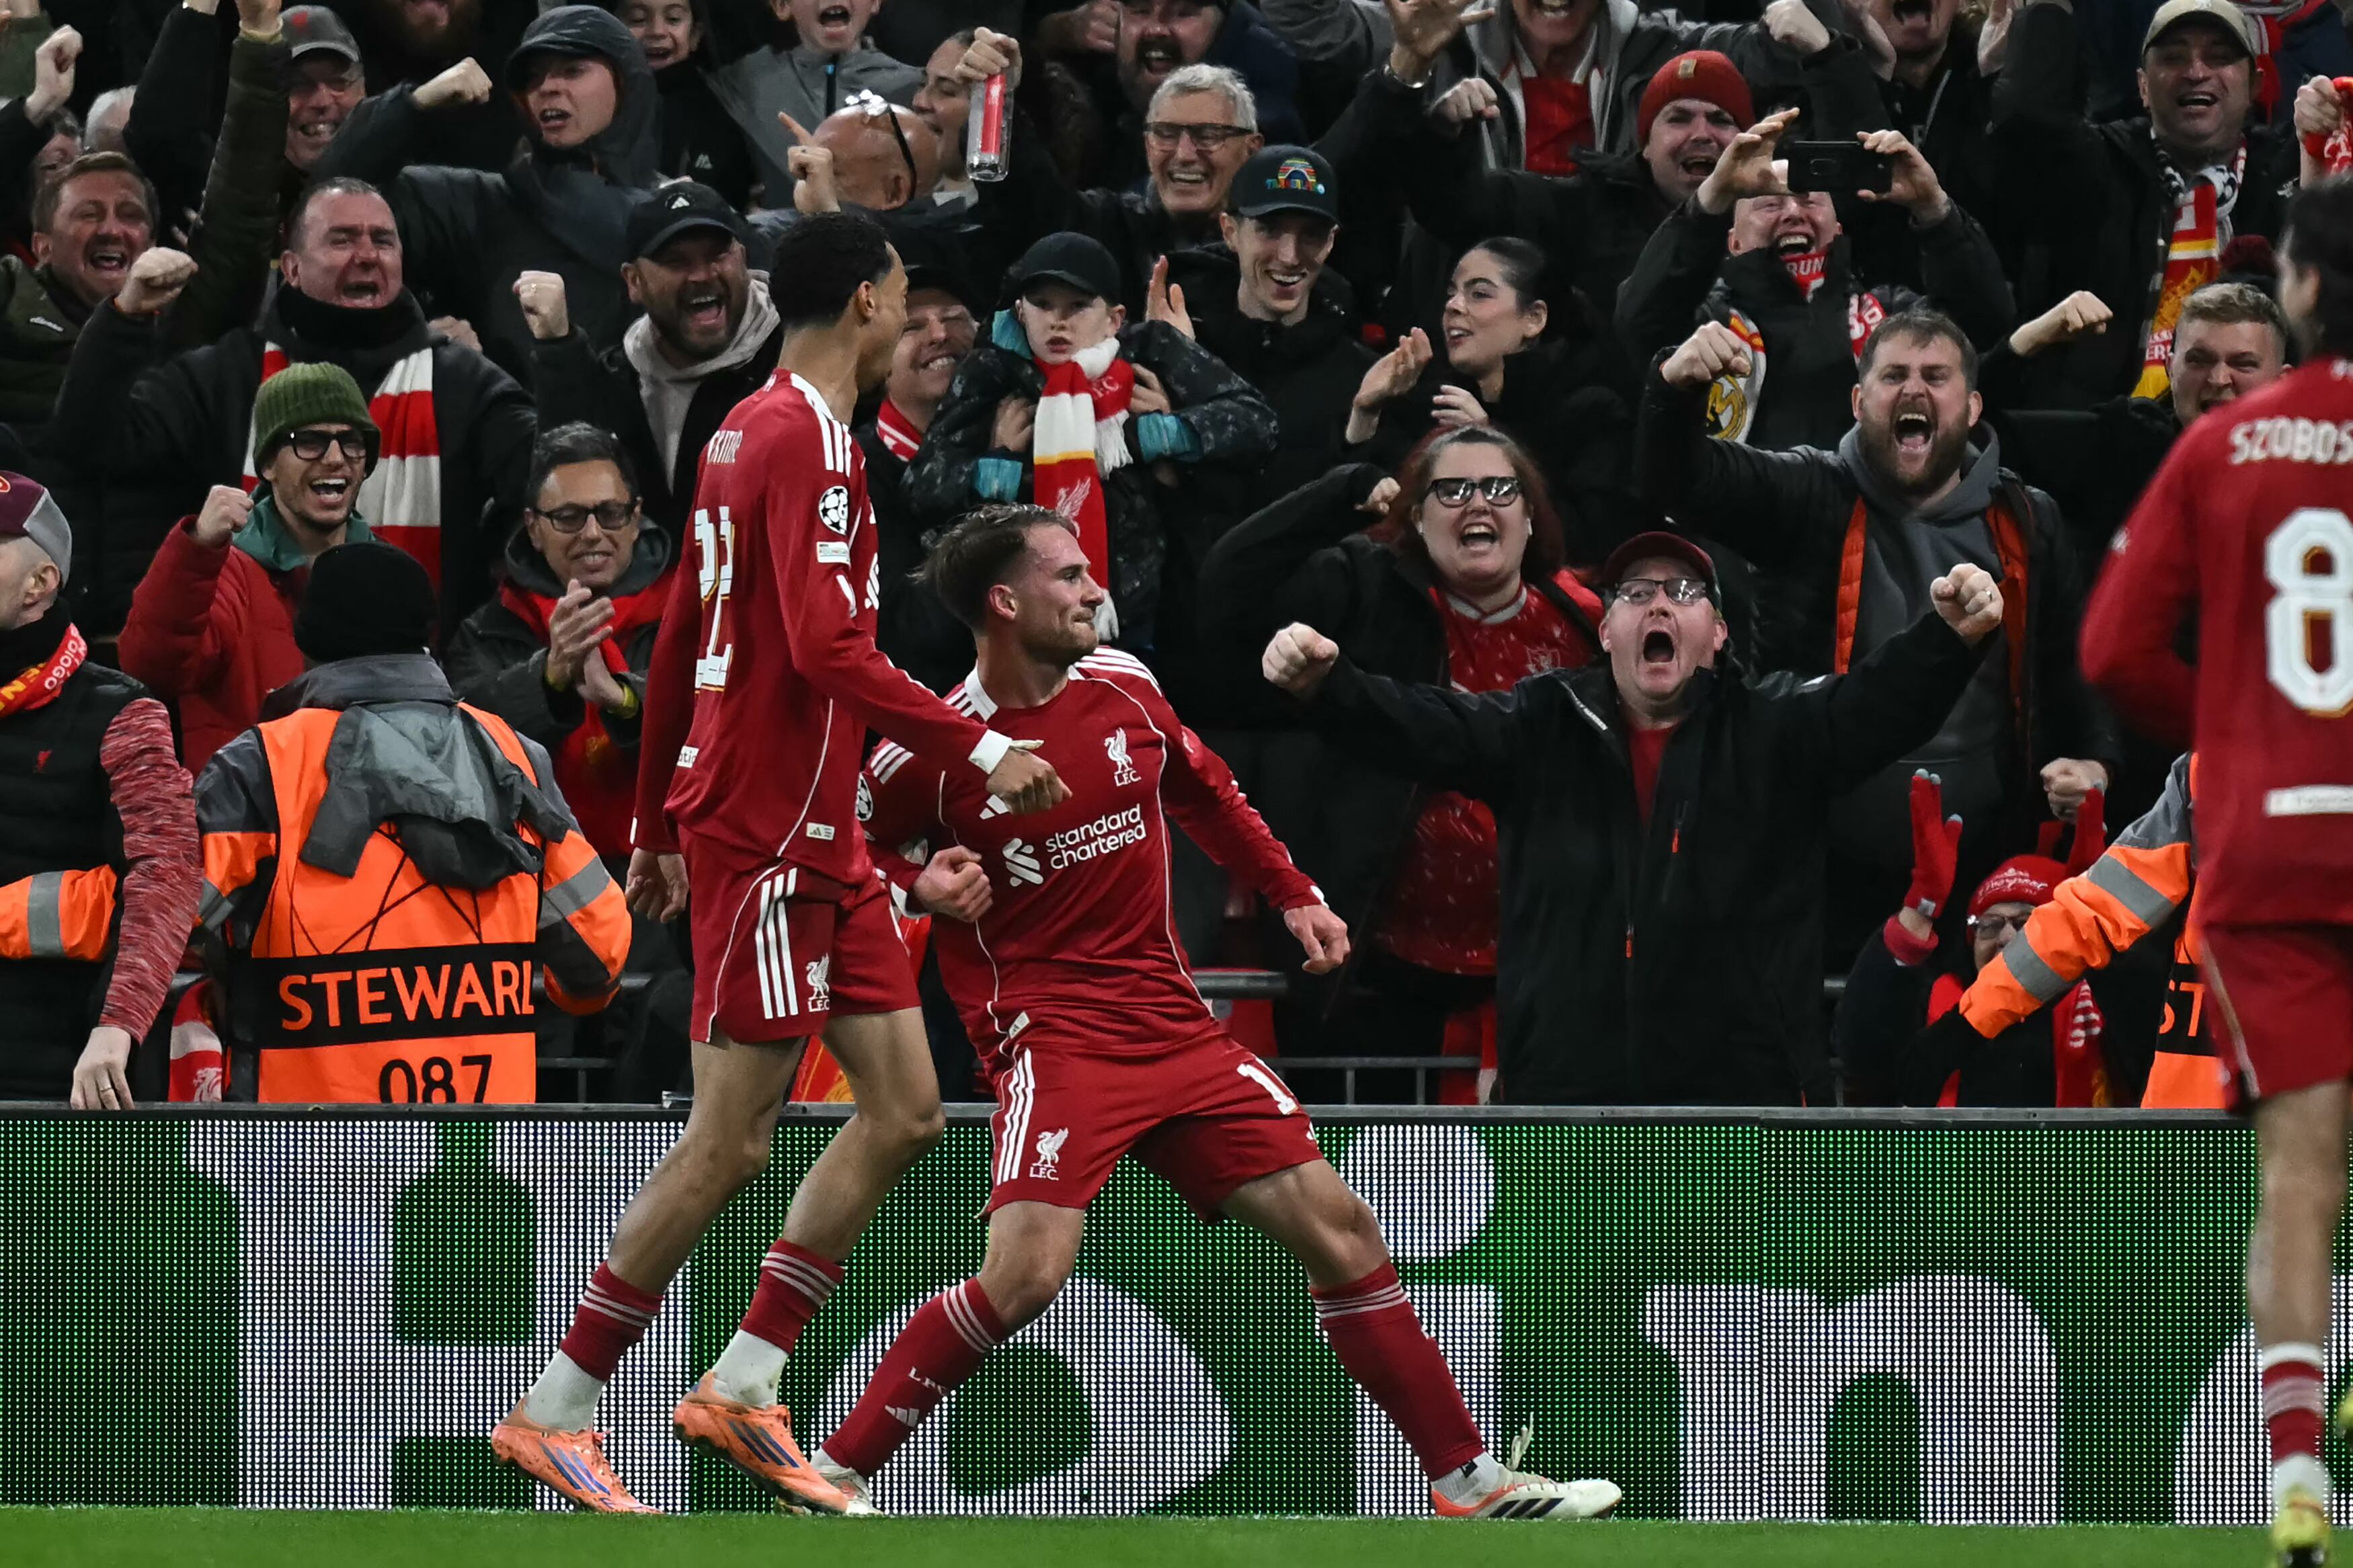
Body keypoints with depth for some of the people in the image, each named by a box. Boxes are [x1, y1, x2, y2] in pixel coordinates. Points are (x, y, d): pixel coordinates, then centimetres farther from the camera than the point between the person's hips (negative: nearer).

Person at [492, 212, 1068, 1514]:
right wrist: (980, 749, -22)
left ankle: (742, 1391, 9)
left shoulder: (749, 432, 15)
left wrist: (659, 828, 26)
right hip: (766, 835, -10)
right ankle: (549, 1417, -1)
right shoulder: (807, 437, -14)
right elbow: (827, 647, -24)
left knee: (904, 1110, 6)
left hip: (818, 841, 10)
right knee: (731, 1140, -8)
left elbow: (679, 644, 21)